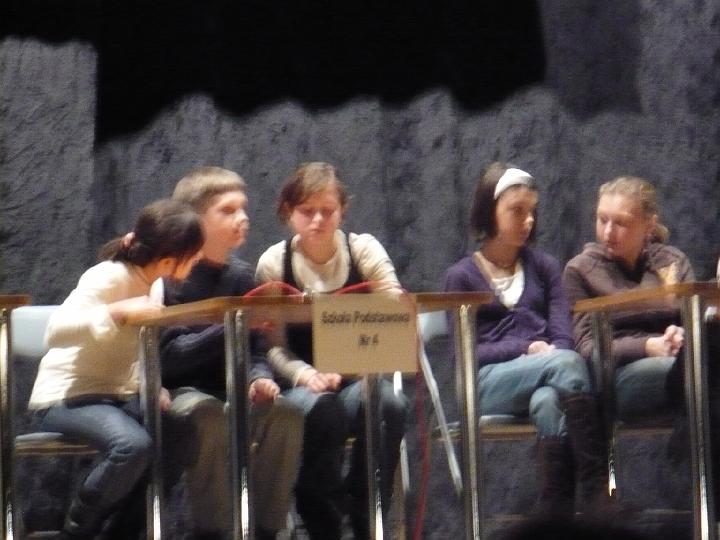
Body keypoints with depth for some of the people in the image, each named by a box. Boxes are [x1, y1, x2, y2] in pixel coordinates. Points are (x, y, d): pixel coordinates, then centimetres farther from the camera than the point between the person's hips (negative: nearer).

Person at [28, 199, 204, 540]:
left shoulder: (151, 283, 7)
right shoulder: (109, 278, -19)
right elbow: (55, 331, -32)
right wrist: (119, 311, -41)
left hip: (117, 396, 8)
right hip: (66, 398, -8)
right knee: (133, 445, -34)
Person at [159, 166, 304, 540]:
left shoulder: (241, 275, 8)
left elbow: (253, 351, 11)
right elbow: (169, 358, -19)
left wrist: (259, 379, -12)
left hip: (227, 388, 6)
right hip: (175, 392, -6)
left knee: (285, 415, -22)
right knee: (209, 415, -38)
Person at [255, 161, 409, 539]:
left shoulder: (364, 250, 2)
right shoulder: (273, 263, -1)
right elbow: (271, 346, -5)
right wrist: (306, 375, -23)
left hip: (358, 378, 1)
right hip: (300, 383, -1)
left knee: (389, 403, -33)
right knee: (321, 408, -36)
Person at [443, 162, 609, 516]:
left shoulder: (543, 267, 21)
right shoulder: (462, 276, 12)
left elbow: (563, 336, 9)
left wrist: (550, 355, -14)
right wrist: (528, 349, -11)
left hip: (546, 378, 2)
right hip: (488, 385, -2)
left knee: (548, 401, -39)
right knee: (567, 364, -35)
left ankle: (558, 518, -48)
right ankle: (598, 489, -45)